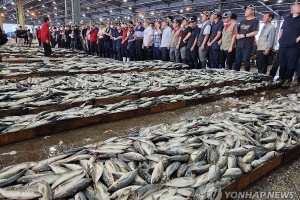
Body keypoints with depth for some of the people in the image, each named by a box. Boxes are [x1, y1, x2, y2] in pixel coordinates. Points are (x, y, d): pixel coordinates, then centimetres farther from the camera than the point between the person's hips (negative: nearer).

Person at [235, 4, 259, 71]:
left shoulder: (255, 21, -1)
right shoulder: (242, 21, 20)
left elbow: (255, 32, -11)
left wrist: (244, 35, -14)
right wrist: (237, 35, 0)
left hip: (247, 45, -6)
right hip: (239, 44, 6)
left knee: (246, 61, -3)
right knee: (237, 61, 9)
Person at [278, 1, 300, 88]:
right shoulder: (287, 18, 17)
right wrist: (280, 39, 11)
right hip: (282, 46, 4)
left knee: (291, 65, -4)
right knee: (282, 64, 9)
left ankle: (288, 80, 5)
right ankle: (281, 78, 19)